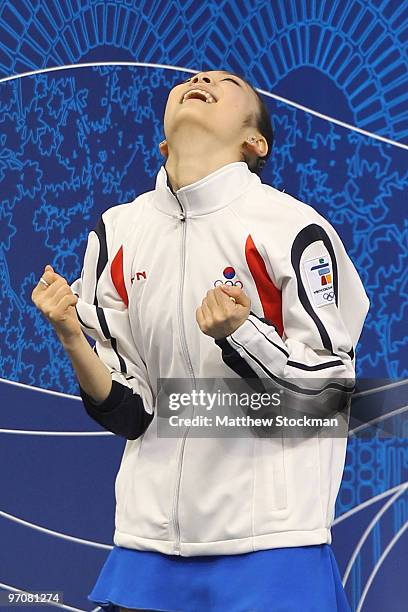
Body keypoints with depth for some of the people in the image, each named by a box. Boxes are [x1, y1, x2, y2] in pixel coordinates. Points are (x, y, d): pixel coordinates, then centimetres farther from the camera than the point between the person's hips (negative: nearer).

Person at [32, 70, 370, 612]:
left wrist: (238, 333, -21)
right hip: (152, 535, 4)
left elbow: (334, 385, -6)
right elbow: (128, 412, 5)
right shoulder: (116, 232, 4)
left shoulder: (290, 227, -9)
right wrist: (72, 338, -12)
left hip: (270, 537, -3)